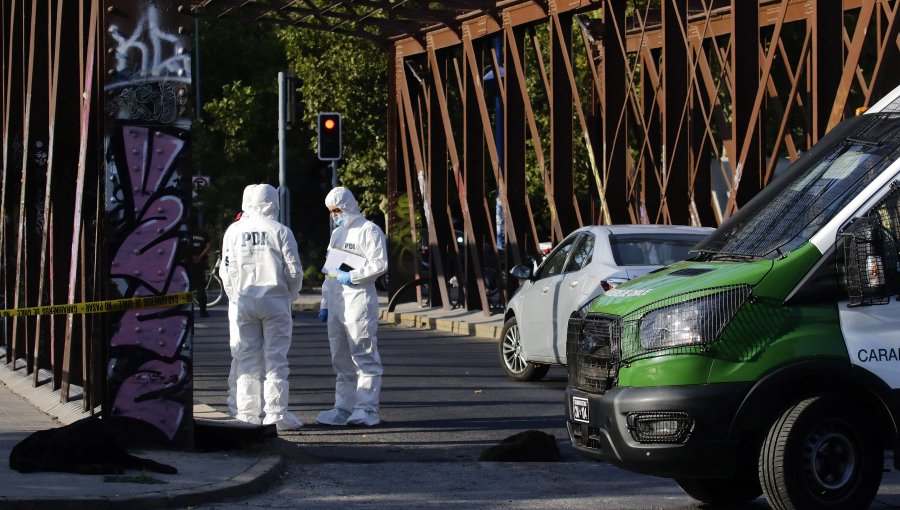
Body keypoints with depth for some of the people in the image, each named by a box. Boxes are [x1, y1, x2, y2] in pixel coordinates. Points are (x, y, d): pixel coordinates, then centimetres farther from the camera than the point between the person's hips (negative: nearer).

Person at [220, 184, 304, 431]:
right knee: (275, 359, 1)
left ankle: (247, 413, 7)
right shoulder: (280, 232, -5)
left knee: (246, 359, 6)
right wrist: (289, 295, 13)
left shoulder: (233, 231, 2)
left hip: (242, 302, 2)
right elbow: (294, 271, -4)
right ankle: (276, 413, -1)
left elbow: (226, 271, 5)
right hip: (275, 302, -2)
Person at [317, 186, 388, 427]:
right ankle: (344, 409, 15)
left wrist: (351, 276, -17)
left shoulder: (369, 231, -4)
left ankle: (366, 410, -9)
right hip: (336, 303, 9)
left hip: (359, 301, -9)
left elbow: (380, 264, -15)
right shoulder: (336, 234, 22)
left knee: (365, 358, -8)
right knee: (341, 360, 10)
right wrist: (325, 304, 19)